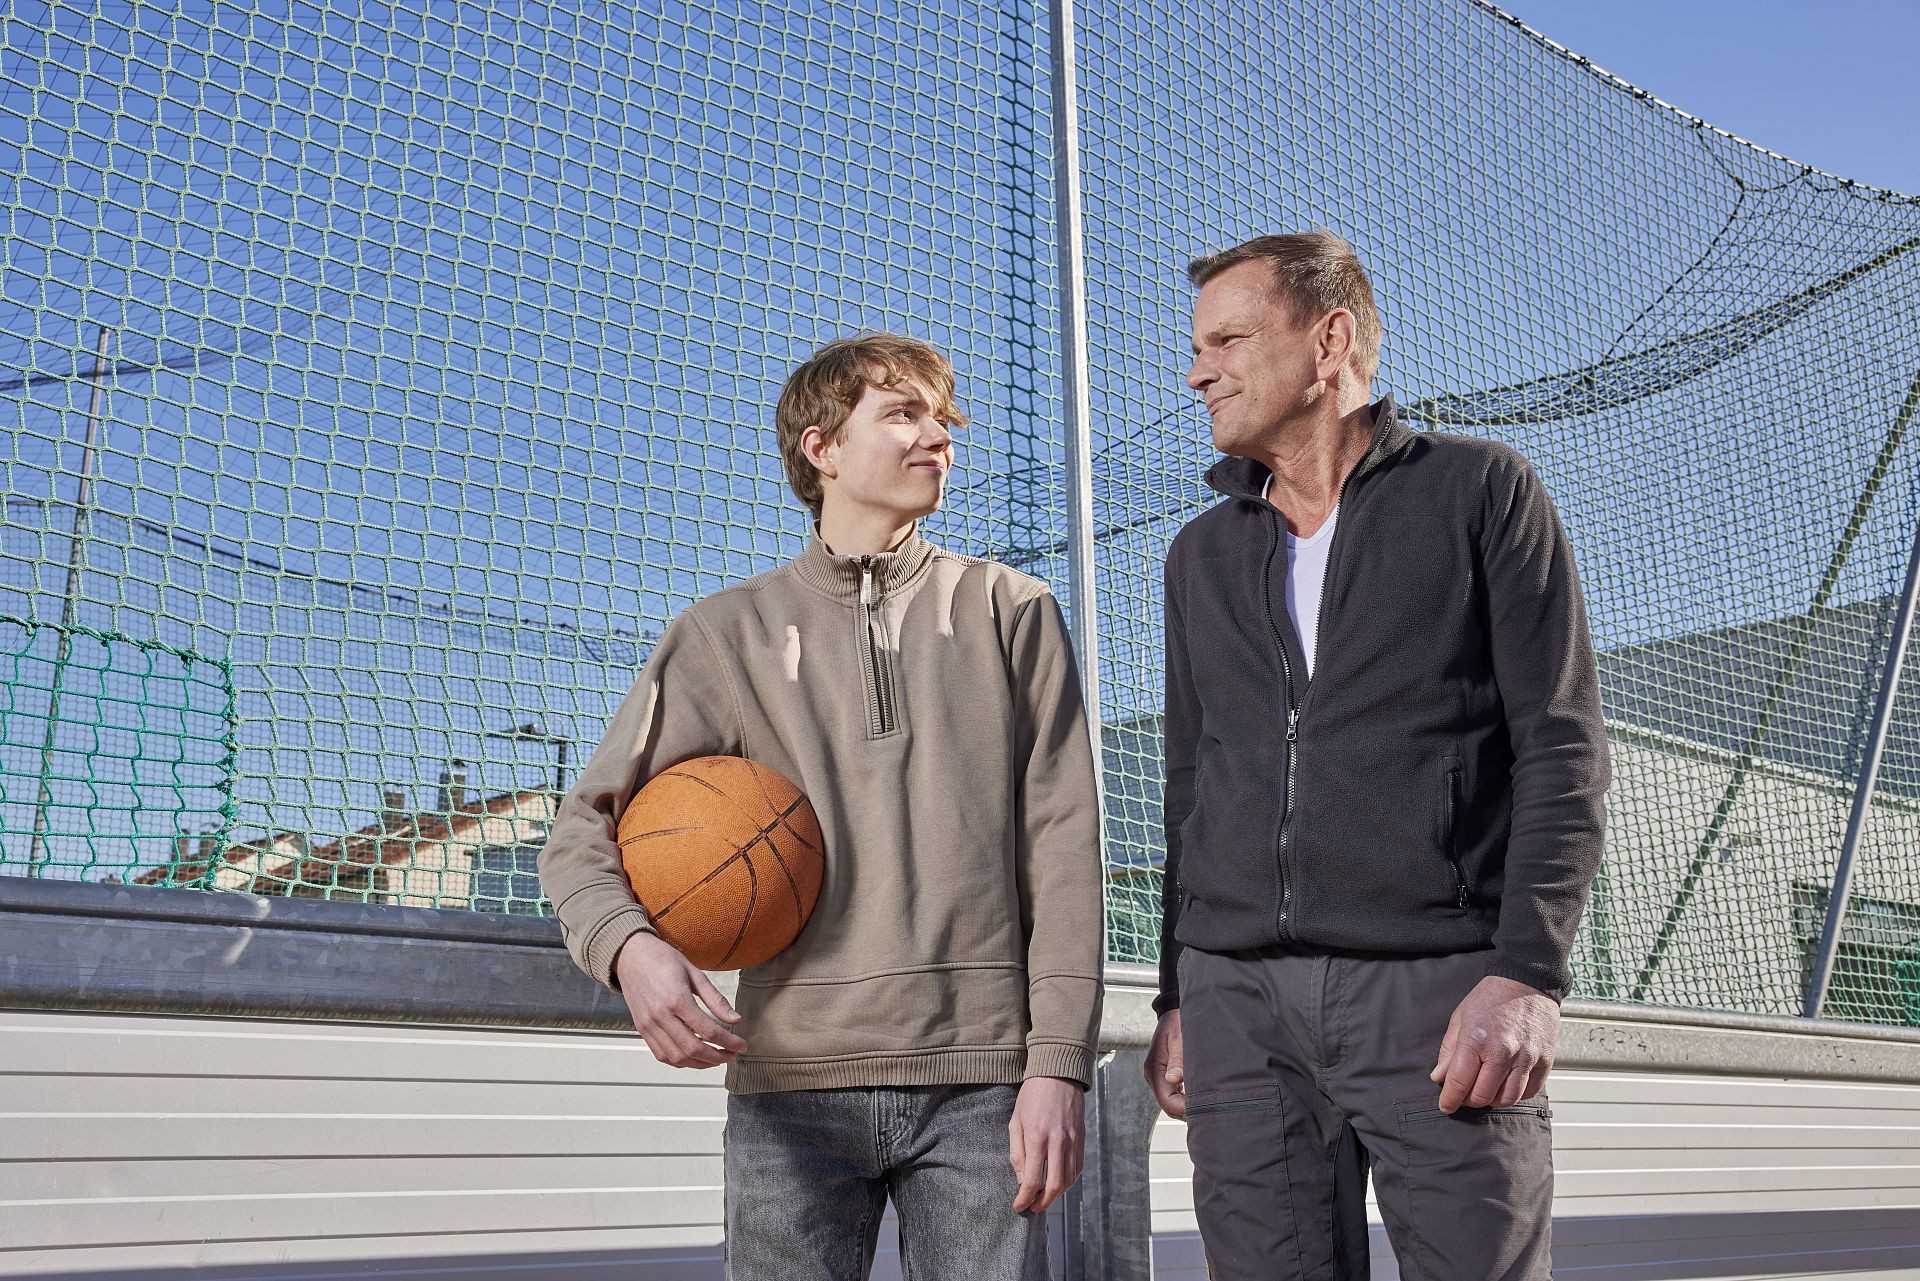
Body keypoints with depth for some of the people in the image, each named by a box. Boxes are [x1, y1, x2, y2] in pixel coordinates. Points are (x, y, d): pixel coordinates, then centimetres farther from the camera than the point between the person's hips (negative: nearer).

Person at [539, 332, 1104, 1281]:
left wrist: (1059, 1062, -4)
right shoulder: (729, 633, 10)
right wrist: (629, 946, -17)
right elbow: (584, 831, 5)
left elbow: (1061, 848, 5)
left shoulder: (1012, 613, 11)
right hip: (792, 1079, 0)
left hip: (979, 1083, 0)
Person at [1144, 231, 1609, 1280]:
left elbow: (1562, 748, -3)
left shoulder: (1481, 492, 4)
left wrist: (1526, 972, -13)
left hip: (1442, 987, -4)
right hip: (1236, 996, 4)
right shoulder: (1203, 555, 18)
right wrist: (1176, 997, 14)